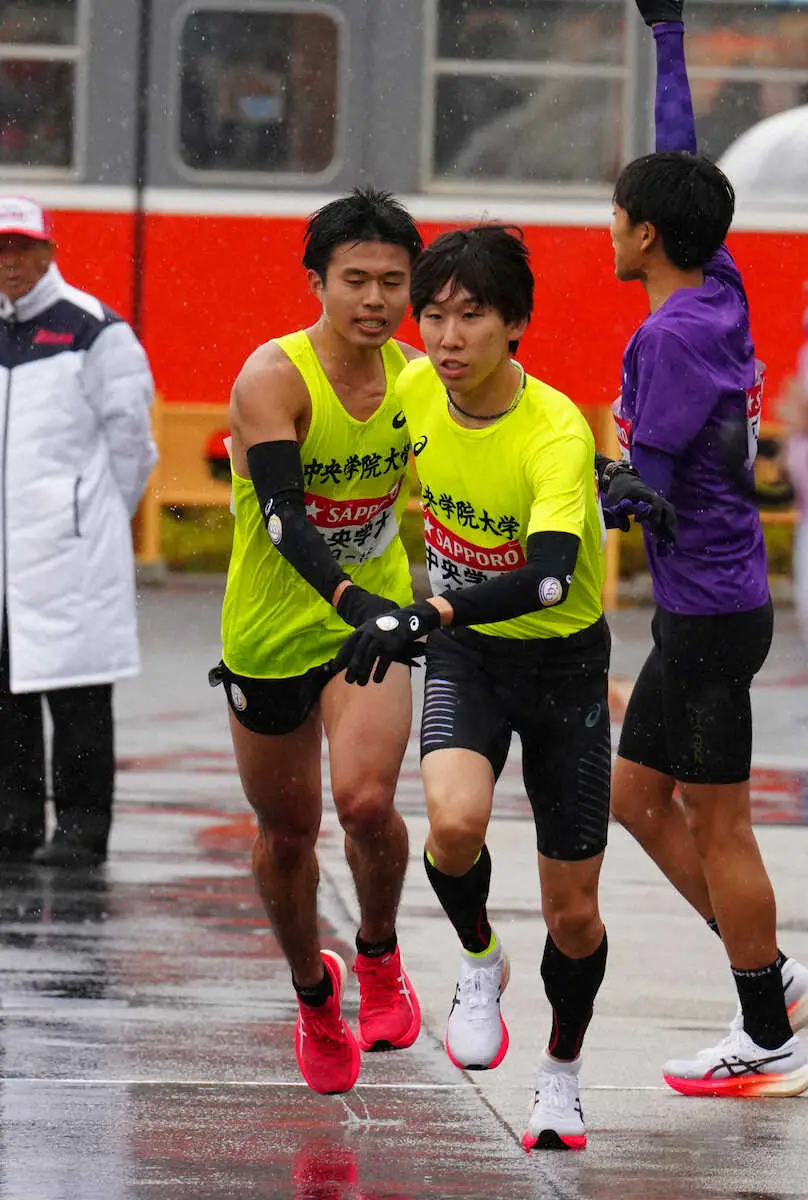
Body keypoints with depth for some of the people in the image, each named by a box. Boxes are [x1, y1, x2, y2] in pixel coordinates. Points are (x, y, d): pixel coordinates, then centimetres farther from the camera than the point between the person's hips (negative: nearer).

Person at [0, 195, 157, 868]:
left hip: (70, 548, -6)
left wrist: (100, 521, 4)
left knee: (76, 694, -6)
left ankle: (82, 828, -4)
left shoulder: (93, 331, -4)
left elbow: (128, 434, -2)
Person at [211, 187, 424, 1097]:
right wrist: (348, 595, -46)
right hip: (270, 632, -2)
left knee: (366, 801, -22)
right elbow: (281, 512, -31)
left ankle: (378, 957, 7)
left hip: (374, 620, 2)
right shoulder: (273, 377, -20)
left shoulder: (414, 377, -5)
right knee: (286, 830, 12)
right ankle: (313, 992, 40)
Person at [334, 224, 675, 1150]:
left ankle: (561, 1073, 32)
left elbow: (551, 575, -43)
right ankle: (480, 961, 3)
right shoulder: (416, 388, -12)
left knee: (572, 910, 5)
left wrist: (426, 616, -53)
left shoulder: (557, 431, -28)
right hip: (465, 655, 3)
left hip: (563, 660, -2)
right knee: (455, 823, -29)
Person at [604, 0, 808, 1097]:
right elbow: (682, 158, 18)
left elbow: (643, 489, -21)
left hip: (709, 610, -9)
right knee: (638, 796, 16)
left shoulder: (673, 337, -19)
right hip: (705, 603, 9)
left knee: (717, 824, -2)